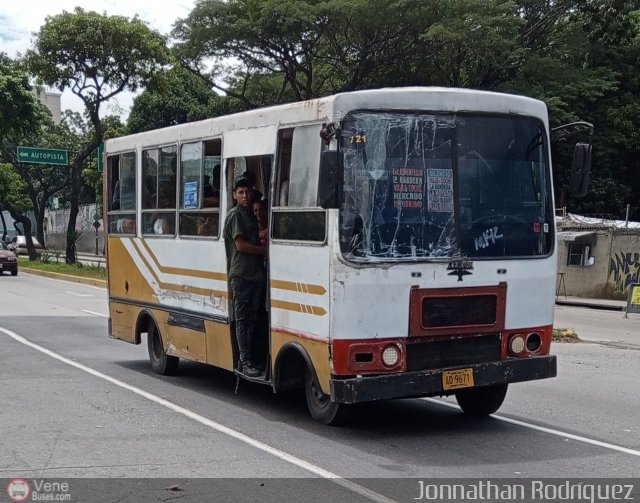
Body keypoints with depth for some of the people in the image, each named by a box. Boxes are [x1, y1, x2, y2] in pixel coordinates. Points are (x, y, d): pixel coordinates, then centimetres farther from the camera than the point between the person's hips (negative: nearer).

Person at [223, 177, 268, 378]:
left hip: (256, 274, 8)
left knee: (252, 318, 9)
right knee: (242, 319, -5)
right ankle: (245, 362, -4)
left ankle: (247, 359, 14)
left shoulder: (251, 215, 20)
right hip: (240, 274, -8)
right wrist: (265, 250, -7)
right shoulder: (235, 215, -6)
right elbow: (241, 245, -13)